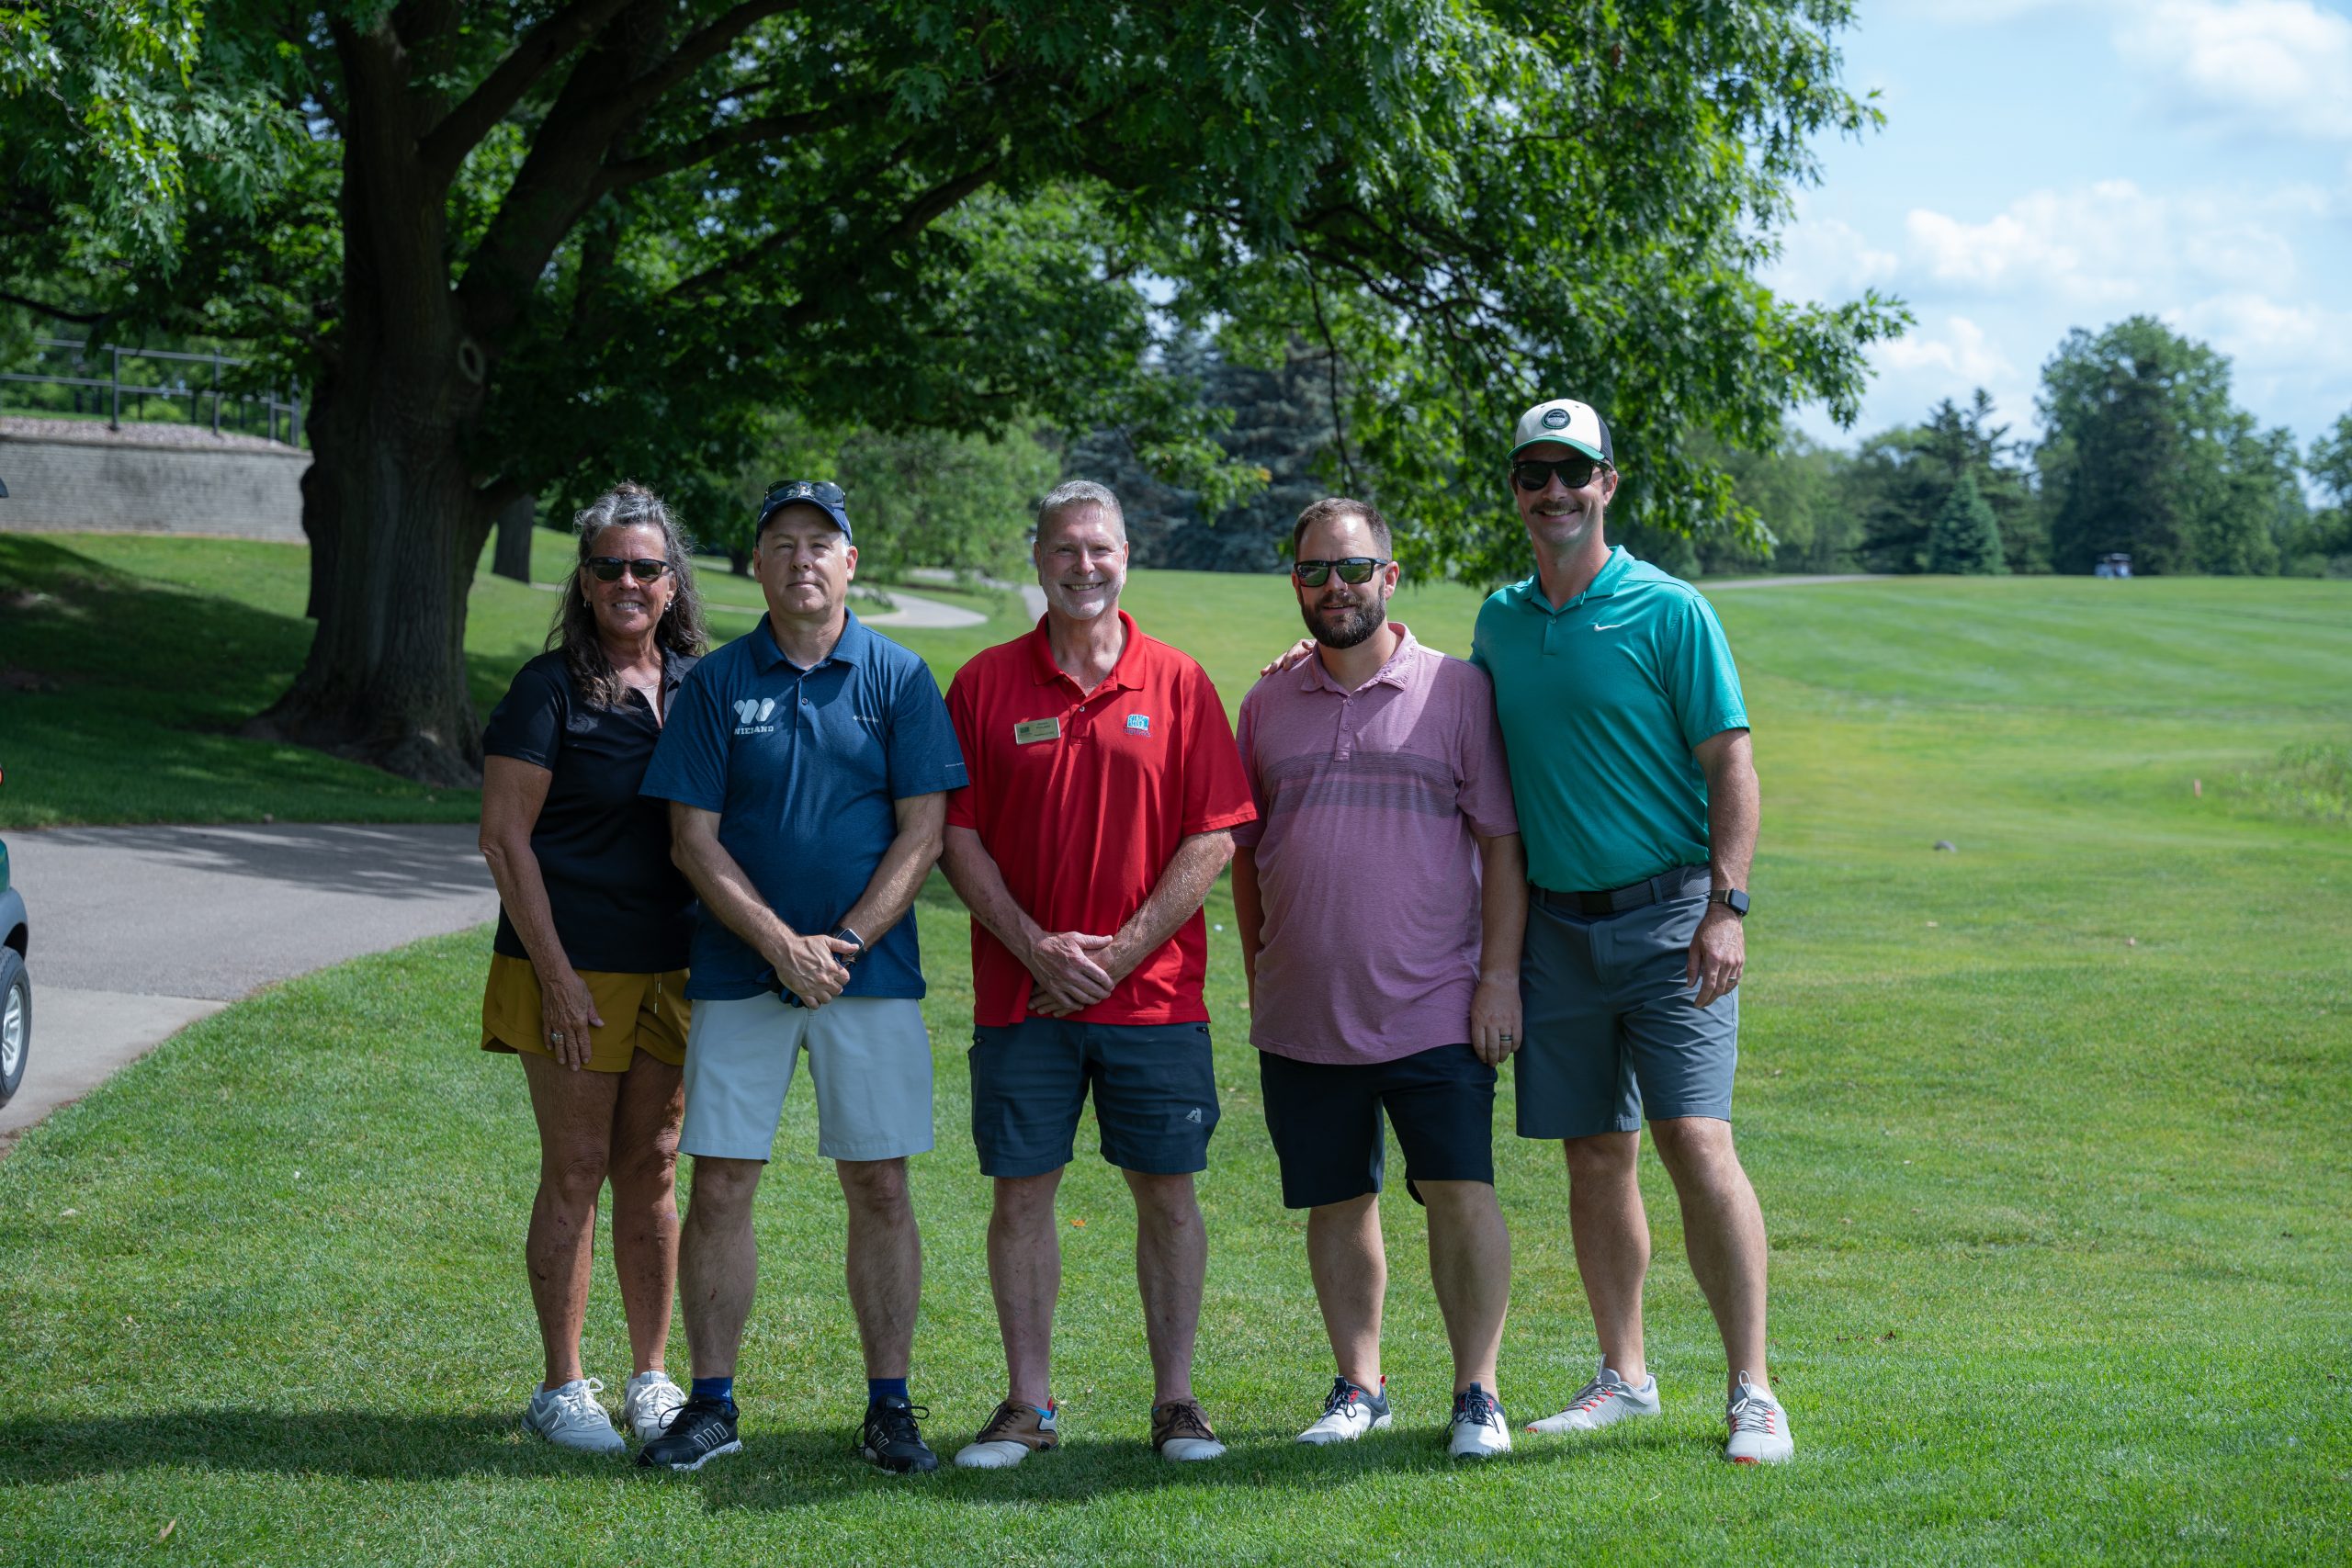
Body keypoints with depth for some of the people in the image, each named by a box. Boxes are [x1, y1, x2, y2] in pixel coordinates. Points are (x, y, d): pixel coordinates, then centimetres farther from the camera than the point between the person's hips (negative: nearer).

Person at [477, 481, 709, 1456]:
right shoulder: (550, 690, -7)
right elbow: (504, 838, -9)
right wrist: (556, 974, -13)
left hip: (672, 970, 5)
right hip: (576, 966, -5)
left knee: (651, 1172, 10)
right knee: (576, 1174, 0)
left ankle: (652, 1380, 19)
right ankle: (562, 1389, 9)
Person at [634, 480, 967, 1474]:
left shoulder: (899, 680, 3)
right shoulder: (717, 683, 4)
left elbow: (922, 833, -1)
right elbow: (694, 839, 0)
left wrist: (845, 943, -12)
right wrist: (783, 945, -12)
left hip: (870, 973, 0)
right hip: (739, 972, 1)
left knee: (880, 1188, 1)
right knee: (719, 1186, 0)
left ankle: (889, 1407, 10)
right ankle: (711, 1405, 10)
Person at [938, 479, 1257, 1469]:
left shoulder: (1176, 683, 4)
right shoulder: (985, 684, 5)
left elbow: (1214, 835, -1)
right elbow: (957, 837, 1)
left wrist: (1127, 947, -10)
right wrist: (1036, 947, -9)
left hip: (1154, 989, 0)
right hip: (1022, 990, 0)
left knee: (1167, 1192, 3)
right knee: (1021, 1191, 2)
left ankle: (1175, 1401, 12)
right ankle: (1027, 1404, 11)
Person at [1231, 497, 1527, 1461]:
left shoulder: (1457, 690, 0)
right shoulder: (1268, 706, 10)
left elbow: (1502, 839, -1)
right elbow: (1245, 851, 17)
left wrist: (1500, 974, -7)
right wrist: (1259, 973, 12)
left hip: (1435, 1009, -3)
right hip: (1302, 1015, 3)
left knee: (1461, 1194, -7)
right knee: (1335, 1202, 9)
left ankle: (1477, 1392, 4)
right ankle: (1358, 1386, 20)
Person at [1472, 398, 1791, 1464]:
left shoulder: (1669, 612, -5)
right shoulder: (1500, 621, 10)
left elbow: (1730, 763, -6)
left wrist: (1725, 907, -16)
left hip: (1666, 915, -5)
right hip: (1555, 923, 5)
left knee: (1696, 1143, -12)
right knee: (1594, 1153, 8)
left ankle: (1752, 1392, -8)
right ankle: (1623, 1376, 19)